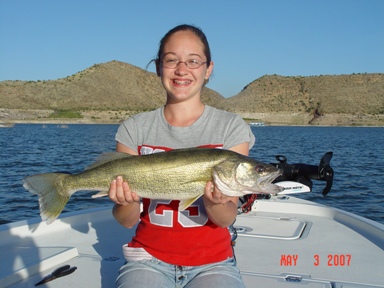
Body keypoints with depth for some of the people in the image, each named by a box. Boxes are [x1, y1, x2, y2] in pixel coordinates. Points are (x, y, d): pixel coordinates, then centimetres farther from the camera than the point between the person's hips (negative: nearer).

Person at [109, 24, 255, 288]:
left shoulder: (231, 127, -4)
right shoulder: (135, 129, -1)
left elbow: (227, 219, -7)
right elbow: (128, 221, 0)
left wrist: (214, 202, -27)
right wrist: (126, 202, -21)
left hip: (212, 263, 0)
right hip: (149, 258, 1)